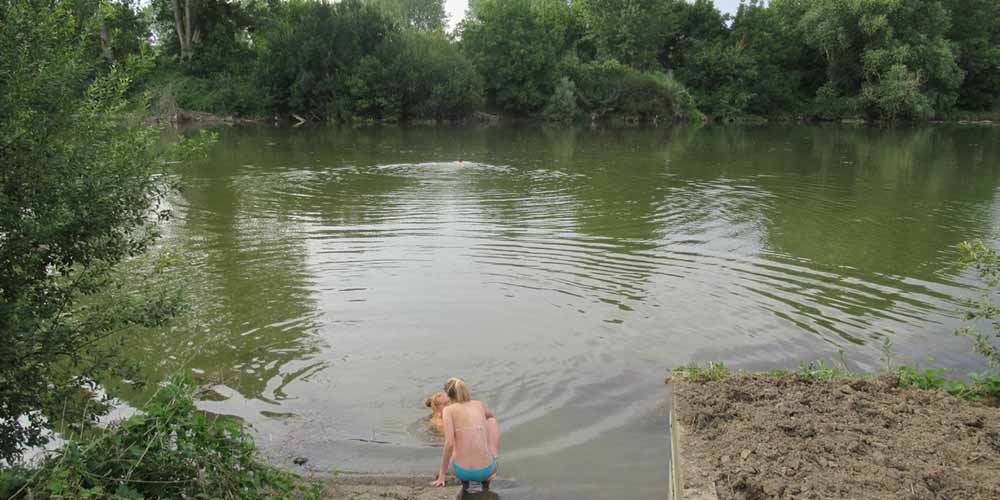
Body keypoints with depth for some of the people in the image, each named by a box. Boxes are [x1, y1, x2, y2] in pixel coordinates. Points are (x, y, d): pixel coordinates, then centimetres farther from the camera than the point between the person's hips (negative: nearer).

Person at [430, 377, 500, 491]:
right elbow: (492, 417, 35)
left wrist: (441, 475, -5)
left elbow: (449, 443, -13)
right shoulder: (480, 404, 10)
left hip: (461, 471, 0)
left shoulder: (449, 409, -2)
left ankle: (464, 480, 15)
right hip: (485, 470, 0)